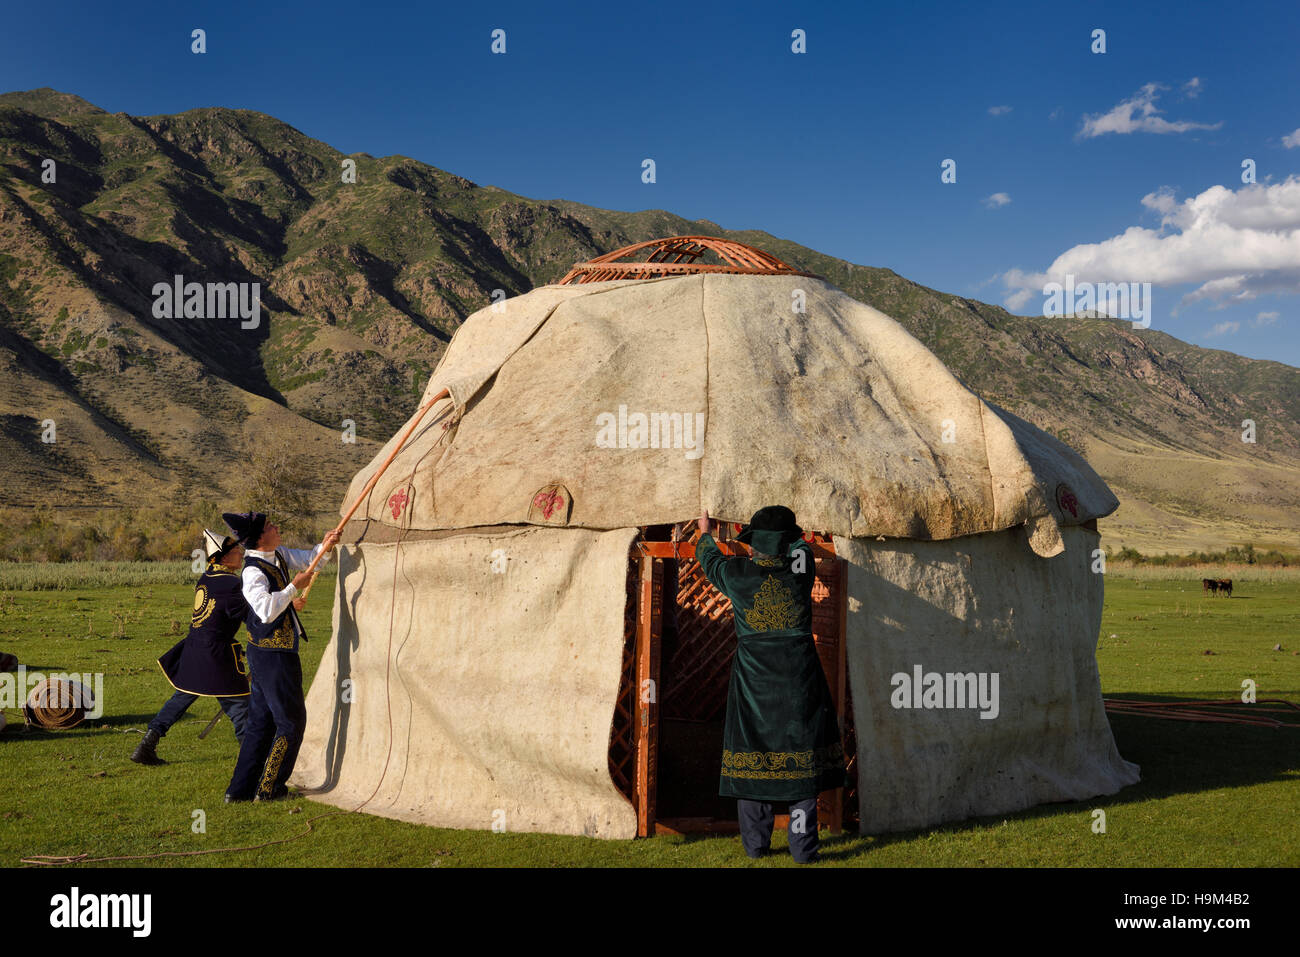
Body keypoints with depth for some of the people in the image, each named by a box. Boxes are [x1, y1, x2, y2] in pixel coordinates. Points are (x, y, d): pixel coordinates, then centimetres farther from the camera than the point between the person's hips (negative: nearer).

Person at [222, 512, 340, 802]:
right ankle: (267, 788, 7)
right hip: (274, 655, -9)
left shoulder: (278, 555, 7)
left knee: (261, 720, 14)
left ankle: (240, 788, 18)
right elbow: (266, 610, -35)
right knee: (291, 721, 0)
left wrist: (324, 547, 2)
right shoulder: (254, 572, -21)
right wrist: (294, 587, -24)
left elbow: (305, 558, 22)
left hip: (265, 652, 9)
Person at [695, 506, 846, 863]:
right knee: (800, 754, 4)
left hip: (753, 679, 0)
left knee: (752, 753, 9)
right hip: (799, 678, 0)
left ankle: (755, 843, 14)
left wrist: (705, 532, 40)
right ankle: (802, 846, 4)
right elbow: (800, 545, 21)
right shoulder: (800, 567, -3)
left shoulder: (737, 573, -4)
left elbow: (709, 558, 19)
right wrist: (782, 536, 42)